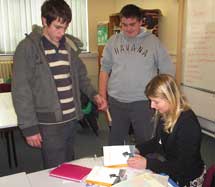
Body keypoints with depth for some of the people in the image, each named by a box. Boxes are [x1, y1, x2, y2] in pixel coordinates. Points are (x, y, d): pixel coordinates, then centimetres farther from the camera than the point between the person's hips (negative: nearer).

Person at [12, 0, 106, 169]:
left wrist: (93, 94, 4)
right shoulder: (28, 47, -10)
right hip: (49, 123, -6)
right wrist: (29, 127, -13)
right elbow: (21, 91, -11)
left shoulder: (69, 46, 8)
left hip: (72, 119, 6)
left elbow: (80, 75, 20)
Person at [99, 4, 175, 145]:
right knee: (115, 141, 17)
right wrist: (102, 96, 4)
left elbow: (168, 71, 0)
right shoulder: (113, 41, 4)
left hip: (143, 102, -2)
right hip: (116, 101, 3)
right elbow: (105, 69, 8)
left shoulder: (153, 41, -3)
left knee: (145, 142, 9)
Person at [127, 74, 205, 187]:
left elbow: (182, 166, -25)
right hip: (169, 162, 7)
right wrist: (138, 149, -5)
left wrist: (147, 164, -28)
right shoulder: (165, 114, -6)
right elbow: (158, 141, 10)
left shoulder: (189, 124, -29)